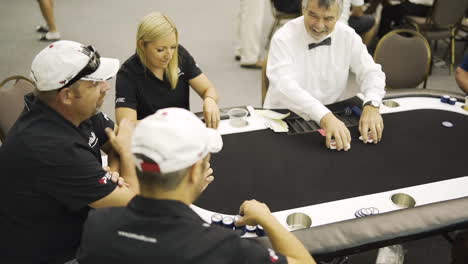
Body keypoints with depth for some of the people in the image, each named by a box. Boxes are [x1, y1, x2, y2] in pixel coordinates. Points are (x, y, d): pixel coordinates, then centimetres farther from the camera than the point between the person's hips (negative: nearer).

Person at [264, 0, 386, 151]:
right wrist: (324, 116, -42)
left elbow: (371, 72, 0)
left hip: (332, 116, 5)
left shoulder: (348, 36, -2)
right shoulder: (284, 38, -15)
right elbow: (285, 86, -29)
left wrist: (371, 105, -21)